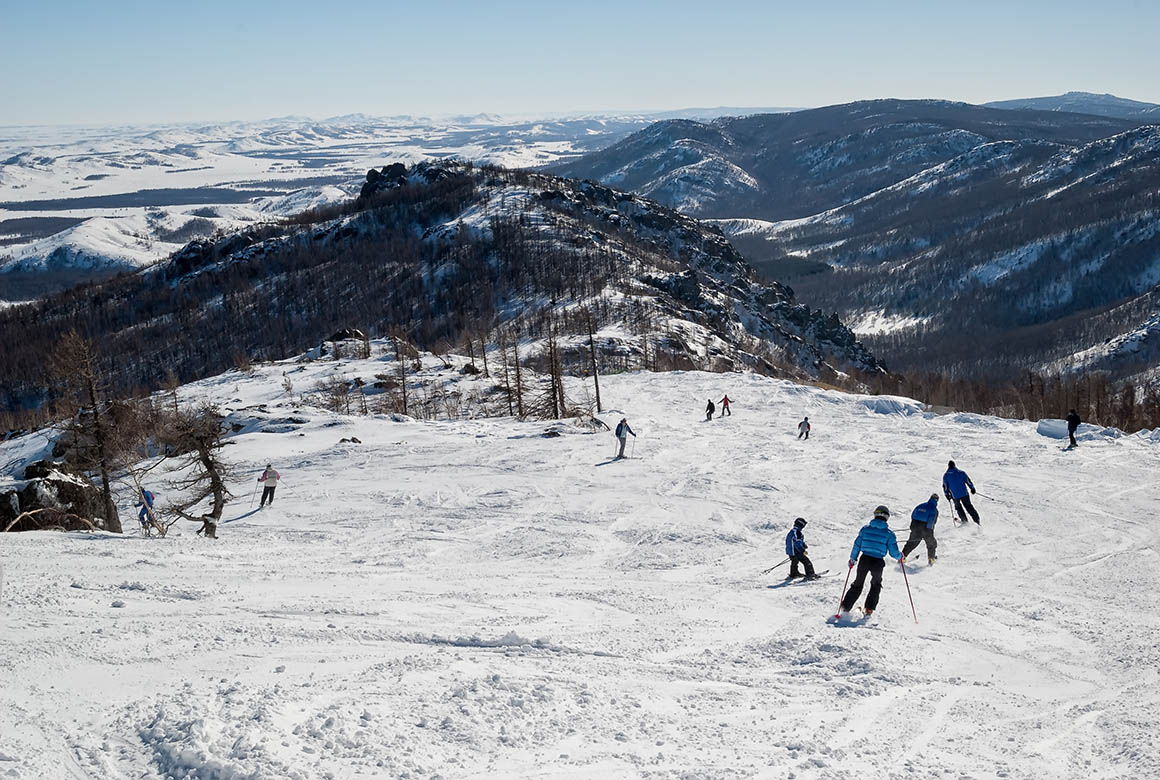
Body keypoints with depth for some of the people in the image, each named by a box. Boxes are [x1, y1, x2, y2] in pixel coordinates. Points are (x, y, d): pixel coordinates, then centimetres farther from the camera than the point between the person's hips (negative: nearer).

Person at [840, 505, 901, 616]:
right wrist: (900, 556, 19)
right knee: (876, 585, 24)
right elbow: (893, 552, -3)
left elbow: (857, 545, 4)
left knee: (858, 584, 20)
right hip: (878, 562, -2)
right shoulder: (889, 533, -3)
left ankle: (845, 607, 18)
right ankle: (869, 609, 19)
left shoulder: (865, 528, 3)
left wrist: (853, 559, 17)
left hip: (864, 560, 2)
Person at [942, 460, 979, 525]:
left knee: (958, 507, 22)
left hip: (955, 496, -1)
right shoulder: (961, 473, -1)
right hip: (964, 494, 1)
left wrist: (947, 495, 15)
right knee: (968, 506, 16)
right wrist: (972, 488, 19)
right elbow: (968, 481, 4)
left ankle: (965, 521, 18)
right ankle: (976, 520, 13)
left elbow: (945, 486, 2)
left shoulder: (946, 476, -3)